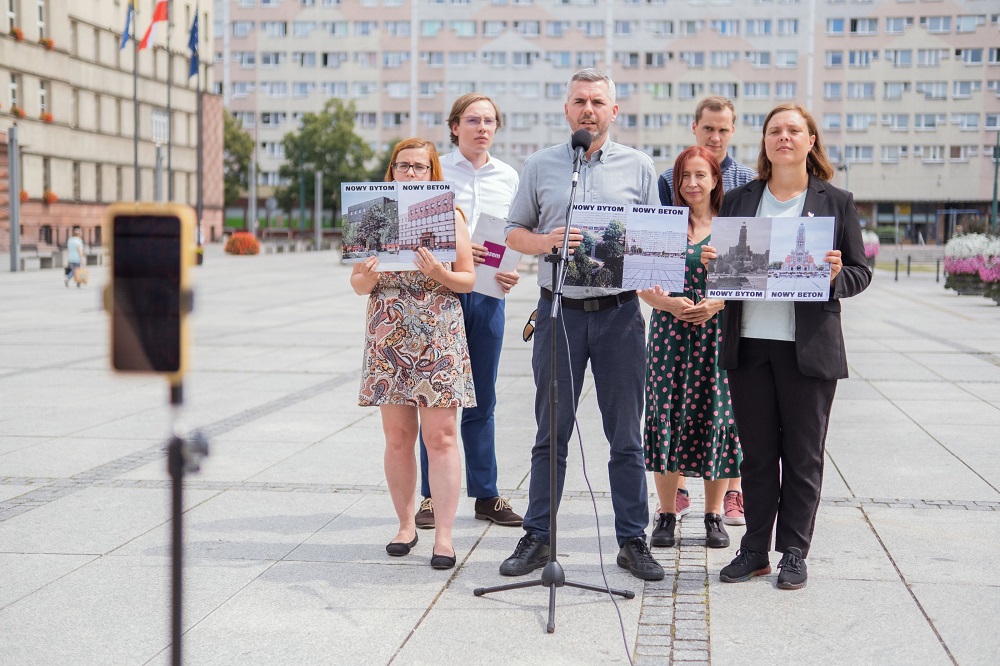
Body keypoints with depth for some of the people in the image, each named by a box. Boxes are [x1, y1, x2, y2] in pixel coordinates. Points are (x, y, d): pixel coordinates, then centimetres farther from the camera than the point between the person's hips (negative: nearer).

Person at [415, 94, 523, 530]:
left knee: (482, 400, 8)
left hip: (488, 295, 3)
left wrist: (512, 273, -4)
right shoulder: (435, 171, 2)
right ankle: (432, 495, 9)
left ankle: (485, 494, 16)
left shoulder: (508, 177, 12)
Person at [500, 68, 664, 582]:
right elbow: (513, 232, 11)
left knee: (626, 436, 5)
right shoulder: (540, 166, 8)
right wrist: (546, 242, -10)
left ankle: (632, 540, 14)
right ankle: (538, 537, 14)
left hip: (620, 311, 0)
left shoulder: (638, 167, 7)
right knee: (551, 432, 6)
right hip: (560, 309, 0)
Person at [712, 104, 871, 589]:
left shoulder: (836, 202, 4)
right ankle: (755, 550, 17)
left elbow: (860, 273, 4)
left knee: (803, 455, 4)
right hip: (749, 345, 2)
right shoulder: (738, 201, 11)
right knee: (756, 454, 8)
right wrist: (711, 262, -7)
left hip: (808, 348, -2)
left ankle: (794, 553, 15)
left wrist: (836, 276, -16)